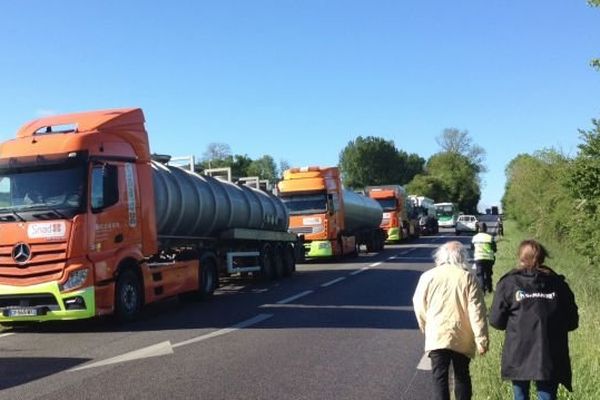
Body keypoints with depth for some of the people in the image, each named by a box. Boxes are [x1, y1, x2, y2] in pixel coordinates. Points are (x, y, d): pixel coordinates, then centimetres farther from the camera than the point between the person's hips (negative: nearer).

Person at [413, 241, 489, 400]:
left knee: (439, 378, 3)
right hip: (462, 338, 1)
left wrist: (426, 328, 19)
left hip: (436, 336, 0)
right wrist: (481, 339, -6)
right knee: (462, 375, 17)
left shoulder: (428, 276, -1)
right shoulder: (468, 278, -4)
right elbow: (476, 311, -8)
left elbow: (419, 307, 4)